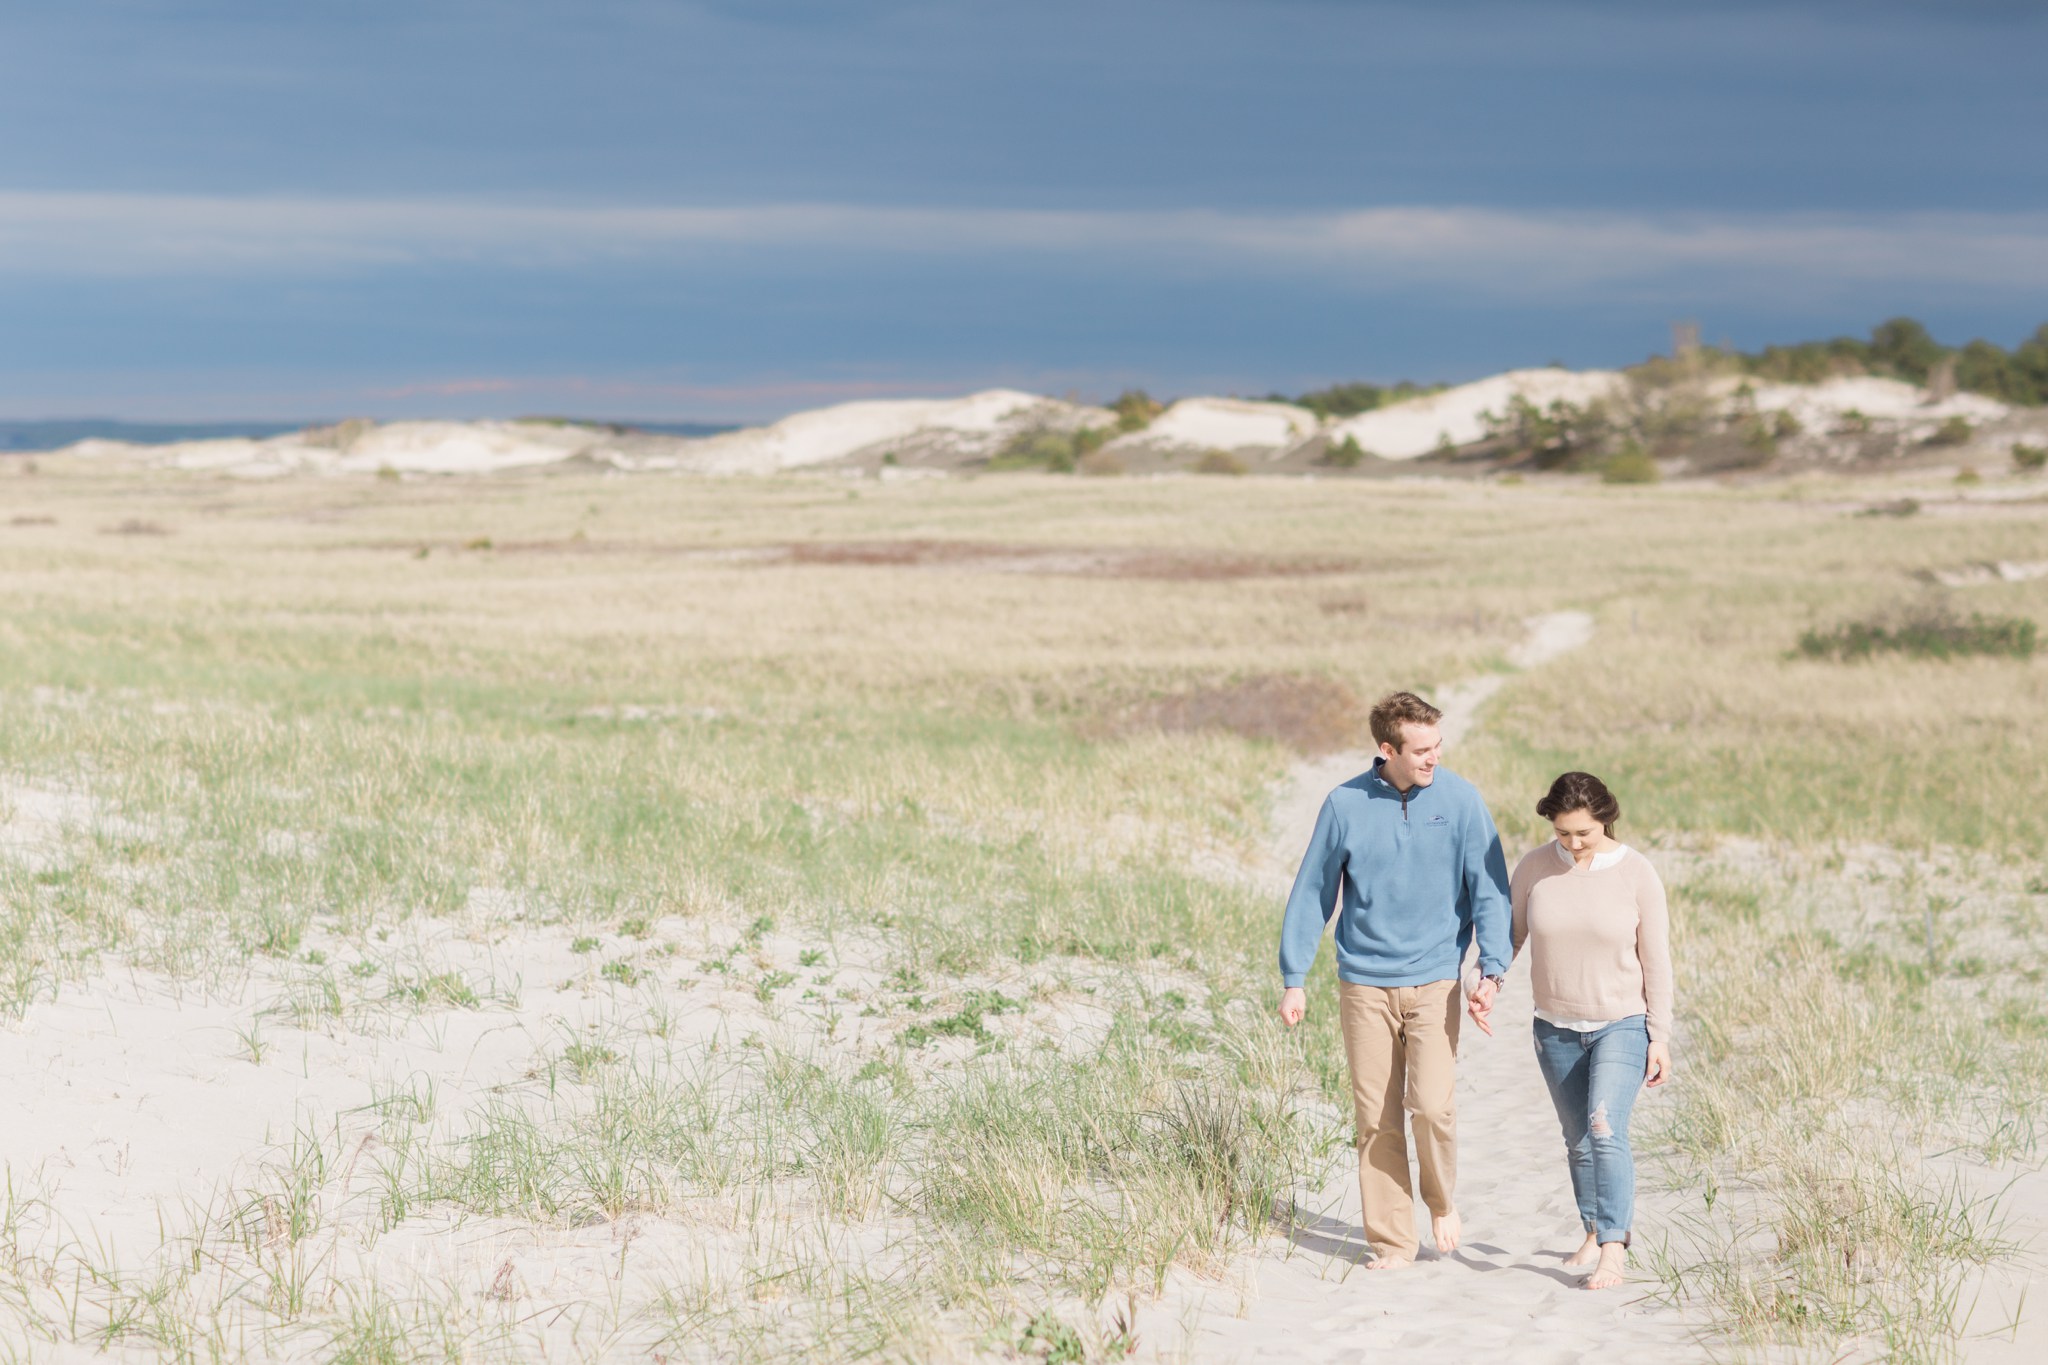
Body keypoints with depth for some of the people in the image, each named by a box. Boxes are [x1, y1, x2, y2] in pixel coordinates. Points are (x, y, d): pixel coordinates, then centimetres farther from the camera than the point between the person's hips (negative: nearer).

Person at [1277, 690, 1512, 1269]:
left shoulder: (1460, 800, -3)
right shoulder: (1346, 804, -3)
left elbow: (1489, 890, 0)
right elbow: (1313, 892, 4)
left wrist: (1493, 968, -12)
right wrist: (1293, 977, 2)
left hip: (1434, 981, -1)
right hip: (1363, 983, 1)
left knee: (1431, 1104, -13)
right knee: (1375, 1118, 3)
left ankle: (1442, 1200, 15)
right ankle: (1391, 1240, 13)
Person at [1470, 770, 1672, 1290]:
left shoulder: (1637, 875, -10)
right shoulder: (1534, 868, -4)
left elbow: (1656, 961, -6)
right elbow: (1510, 934, 8)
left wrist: (1659, 1038, -7)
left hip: (1622, 1025, -4)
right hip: (1556, 1031, 4)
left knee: (1605, 1130, -20)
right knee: (1578, 1141, 12)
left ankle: (1614, 1248, -19)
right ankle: (1595, 1233, 29)